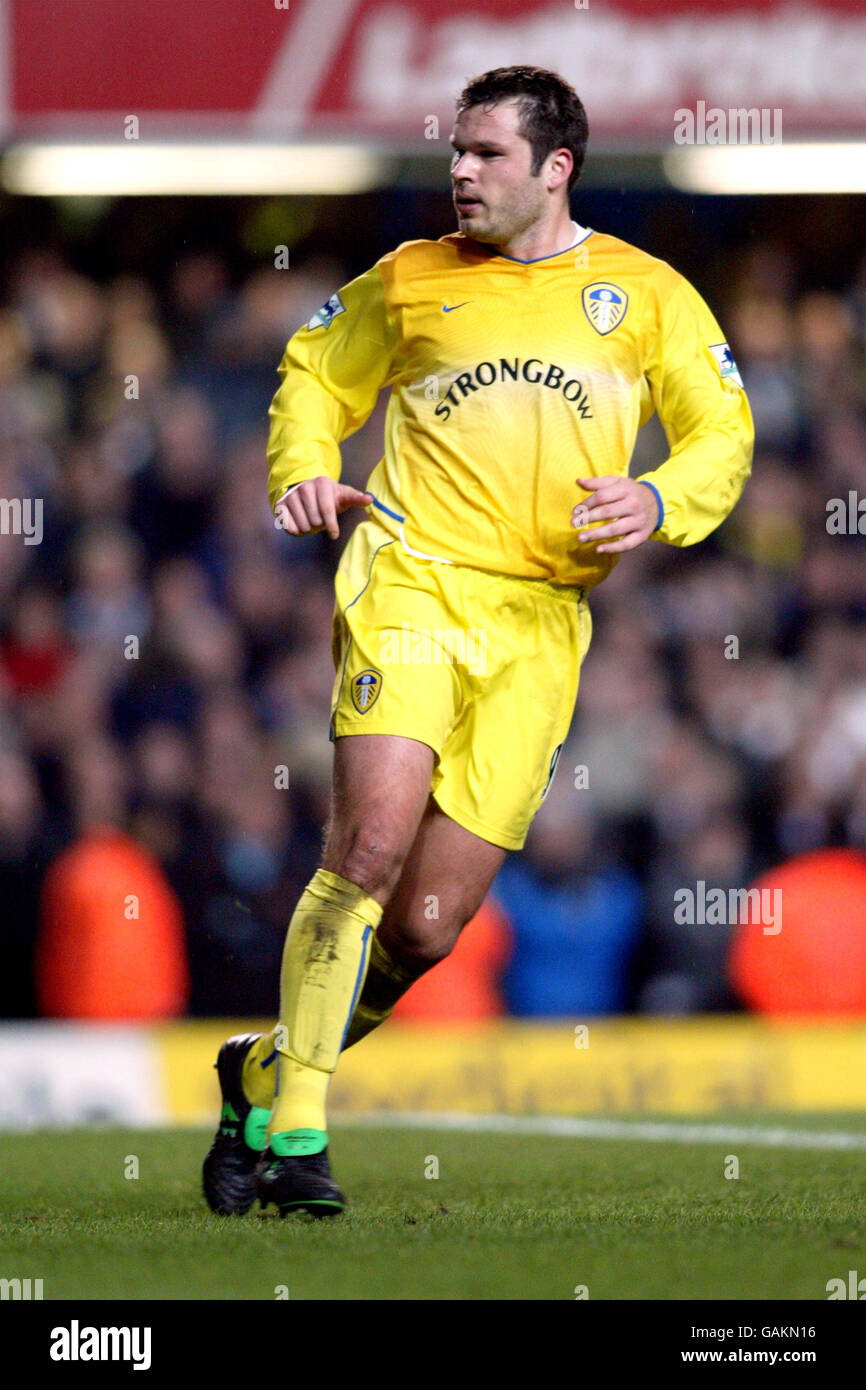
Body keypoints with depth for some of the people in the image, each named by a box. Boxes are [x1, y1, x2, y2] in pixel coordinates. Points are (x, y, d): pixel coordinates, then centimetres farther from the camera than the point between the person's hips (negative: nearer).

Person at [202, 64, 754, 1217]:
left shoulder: (646, 292, 12)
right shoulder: (410, 281, 12)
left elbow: (723, 429, 14)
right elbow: (315, 371, 25)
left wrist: (662, 502, -6)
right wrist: (303, 468, 5)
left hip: (540, 625, 1)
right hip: (412, 587, -1)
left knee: (428, 927, -4)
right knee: (372, 840, -23)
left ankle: (267, 1076, 20)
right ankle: (292, 1129, -15)